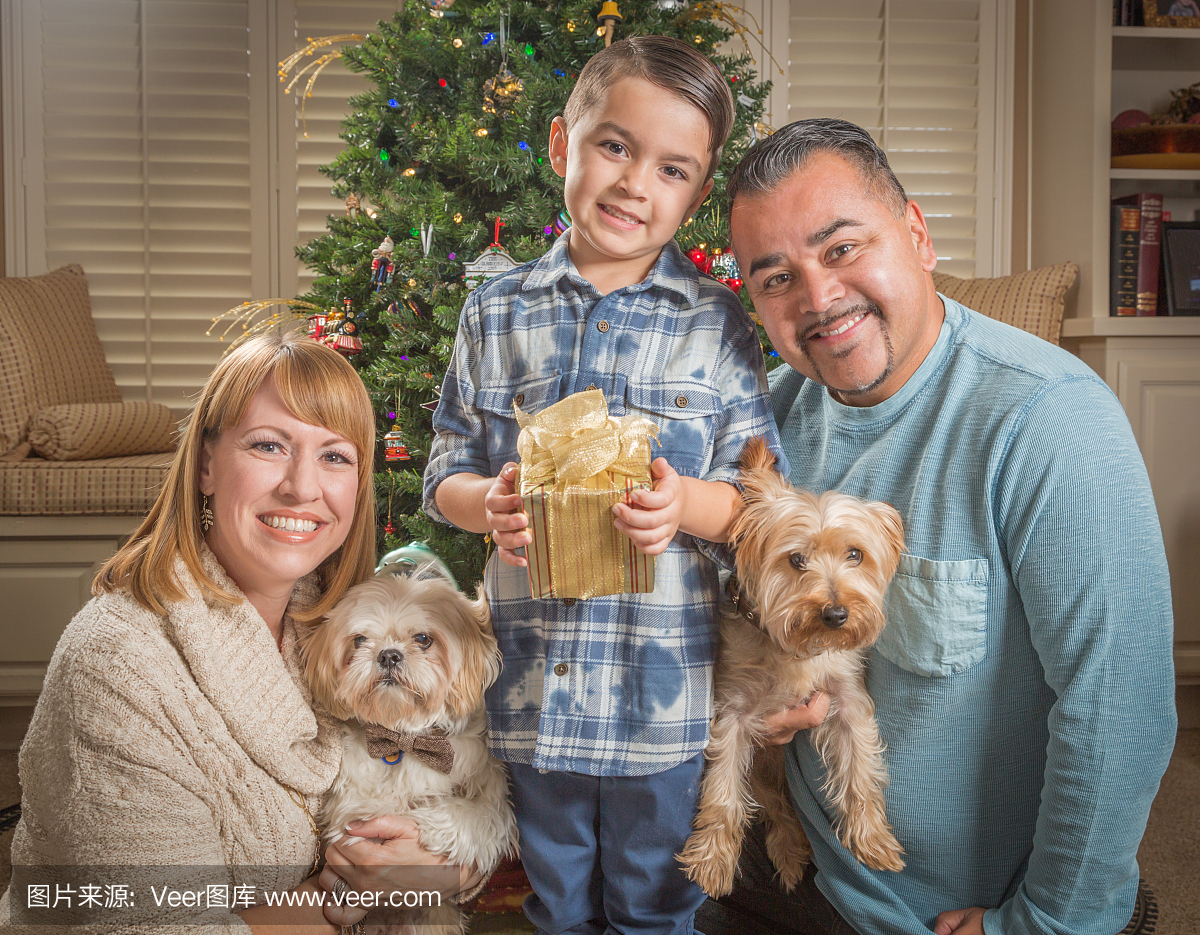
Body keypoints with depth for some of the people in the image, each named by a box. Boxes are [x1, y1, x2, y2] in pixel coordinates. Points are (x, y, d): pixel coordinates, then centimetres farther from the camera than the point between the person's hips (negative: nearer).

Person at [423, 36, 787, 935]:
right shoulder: (497, 313, 1)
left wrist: (685, 503, -25)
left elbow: (758, 495, -4)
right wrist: (490, 503, -18)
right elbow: (445, 474, 4)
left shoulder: (719, 325, -4)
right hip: (530, 682, 2)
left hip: (665, 689, -1)